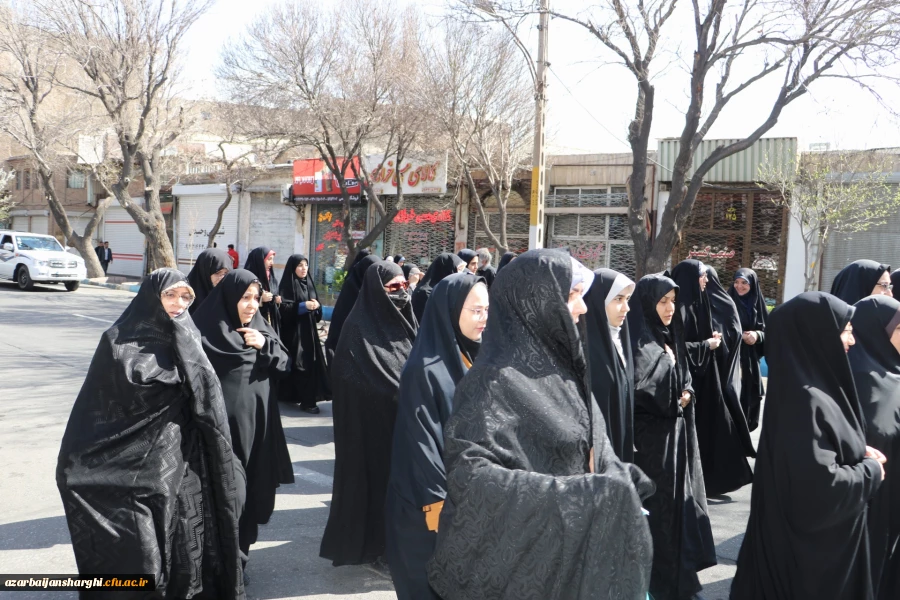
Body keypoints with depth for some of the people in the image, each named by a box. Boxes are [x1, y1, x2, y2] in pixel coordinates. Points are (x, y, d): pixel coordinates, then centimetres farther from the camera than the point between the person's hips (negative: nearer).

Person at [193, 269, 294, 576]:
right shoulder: (207, 331, -9)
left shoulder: (260, 327, 10)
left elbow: (283, 365, 10)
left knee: (250, 487, 12)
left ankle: (238, 555, 26)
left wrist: (265, 345, -9)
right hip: (222, 423, -6)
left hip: (255, 422, 6)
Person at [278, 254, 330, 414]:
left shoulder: (309, 283, 13)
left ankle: (309, 398, 14)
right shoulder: (287, 285, -6)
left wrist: (316, 306, -5)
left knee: (311, 362, 6)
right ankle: (306, 400, -8)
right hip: (294, 332, -7)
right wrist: (303, 306, -21)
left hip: (309, 330, 7)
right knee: (300, 364, -9)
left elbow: (317, 309, 18)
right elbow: (284, 308, -14)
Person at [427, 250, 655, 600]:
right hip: (522, 560, -8)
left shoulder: (558, 365, 6)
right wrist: (569, 495, -30)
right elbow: (469, 472, -29)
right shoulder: (497, 379, -20)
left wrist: (620, 482, -4)